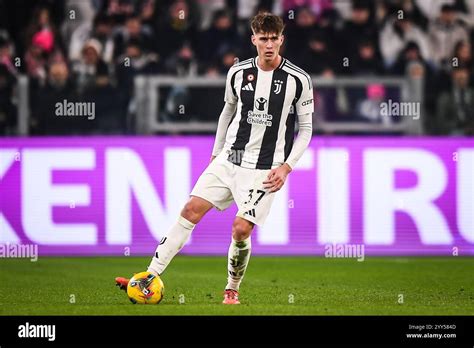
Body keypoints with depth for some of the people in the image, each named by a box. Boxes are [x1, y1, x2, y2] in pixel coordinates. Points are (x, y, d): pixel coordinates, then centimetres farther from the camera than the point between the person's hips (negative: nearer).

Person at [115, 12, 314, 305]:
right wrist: (216, 153, 19)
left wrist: (286, 166, -9)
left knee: (241, 230, -12)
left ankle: (232, 291, 12)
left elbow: (306, 128, 0)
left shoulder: (298, 80, -8)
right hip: (229, 160, 4)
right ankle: (150, 277, -4)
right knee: (191, 210, -6)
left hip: (264, 170, -4)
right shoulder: (238, 73, 2)